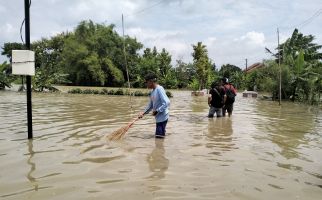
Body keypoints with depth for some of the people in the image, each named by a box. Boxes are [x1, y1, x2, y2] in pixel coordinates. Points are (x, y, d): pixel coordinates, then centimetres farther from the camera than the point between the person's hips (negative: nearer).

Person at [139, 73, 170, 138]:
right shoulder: (152, 92, 10)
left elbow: (167, 103, -25)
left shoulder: (159, 89, -18)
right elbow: (151, 105, 21)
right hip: (158, 117, 9)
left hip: (162, 117, -9)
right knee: (158, 136, 17)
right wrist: (143, 113, 12)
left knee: (159, 137, -4)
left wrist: (157, 111, -19)